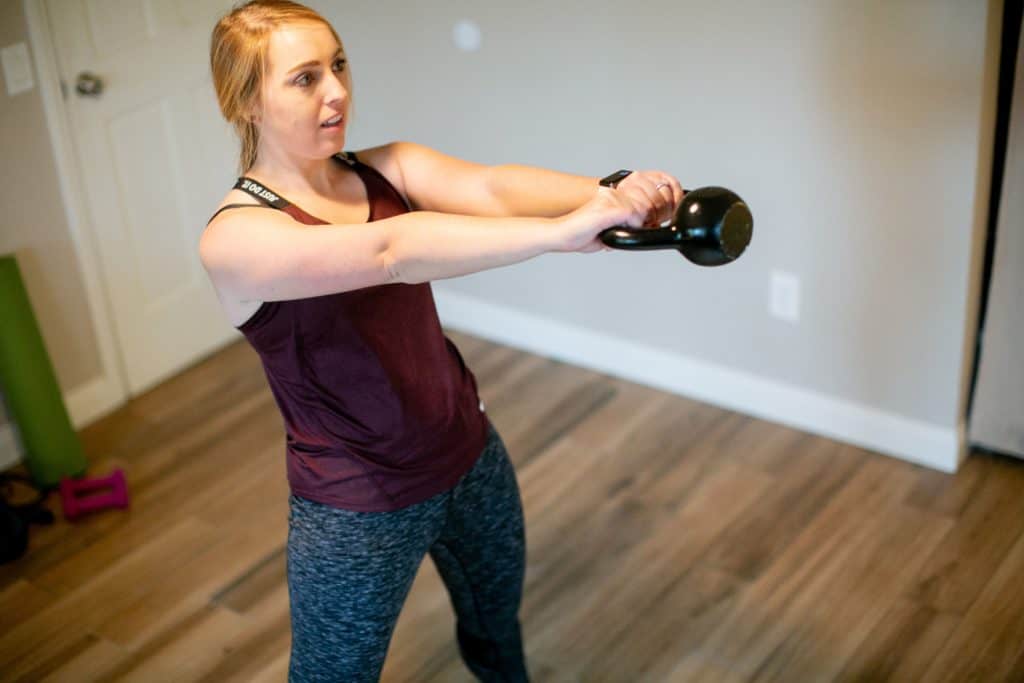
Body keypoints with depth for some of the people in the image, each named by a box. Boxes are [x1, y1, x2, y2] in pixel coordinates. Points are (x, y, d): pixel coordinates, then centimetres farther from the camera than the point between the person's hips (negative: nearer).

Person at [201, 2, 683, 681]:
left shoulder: (389, 169, -5)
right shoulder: (236, 238, -22)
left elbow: (490, 187, -24)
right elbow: (391, 252, -39)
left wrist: (611, 192, -43)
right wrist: (561, 231, -50)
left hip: (471, 457, 5)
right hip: (358, 509, -5)